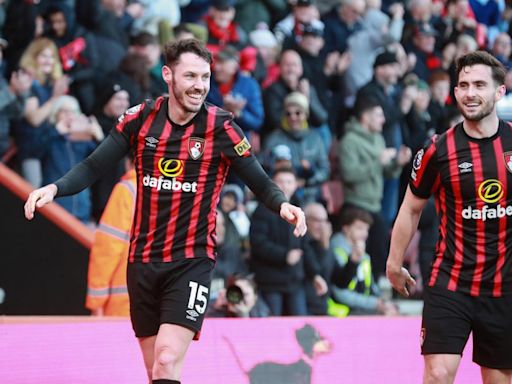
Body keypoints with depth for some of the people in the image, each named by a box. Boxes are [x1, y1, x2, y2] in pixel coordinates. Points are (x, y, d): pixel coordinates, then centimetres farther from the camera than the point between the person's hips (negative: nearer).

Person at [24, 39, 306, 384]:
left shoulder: (221, 127, -7)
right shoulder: (141, 119, 1)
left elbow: (260, 183, -4)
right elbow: (93, 167, 5)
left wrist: (282, 204, -26)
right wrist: (55, 188, -13)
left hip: (192, 261, -4)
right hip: (143, 262, 4)